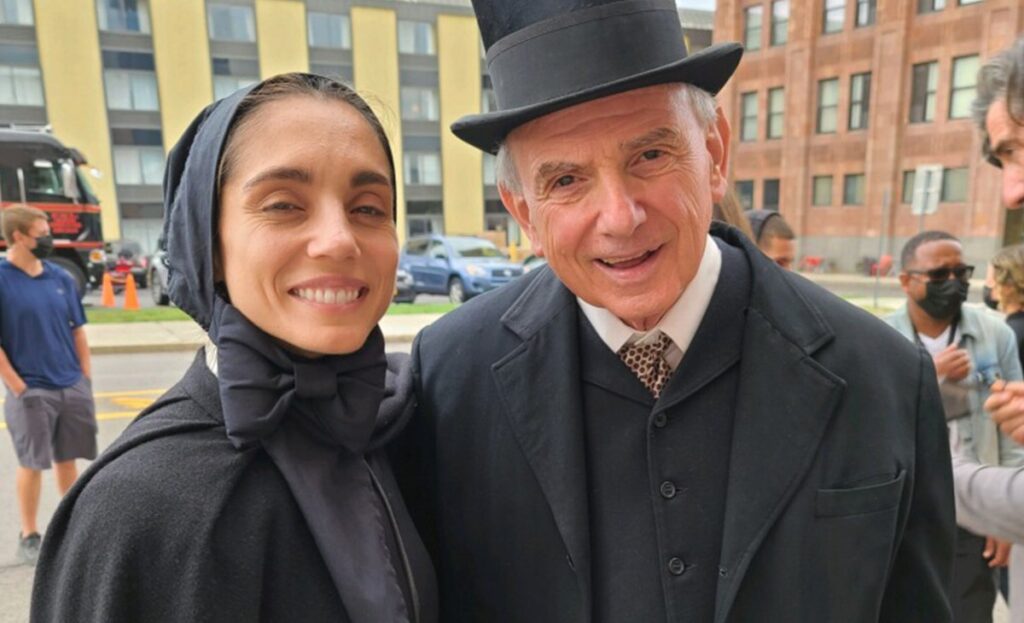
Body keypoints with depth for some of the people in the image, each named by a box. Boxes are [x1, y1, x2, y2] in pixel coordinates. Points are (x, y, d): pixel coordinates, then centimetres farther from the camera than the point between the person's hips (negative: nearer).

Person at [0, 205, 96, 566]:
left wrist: (86, 377, 5)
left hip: (72, 387, 4)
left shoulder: (61, 278, 5)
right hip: (32, 391, -4)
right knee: (32, 464, 6)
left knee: (67, 459, 15)